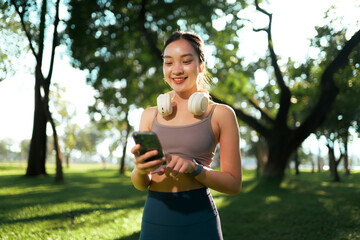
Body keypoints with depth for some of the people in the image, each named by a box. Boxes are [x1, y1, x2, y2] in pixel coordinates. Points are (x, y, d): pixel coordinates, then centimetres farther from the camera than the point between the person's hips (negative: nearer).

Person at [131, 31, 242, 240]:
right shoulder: (151, 115, 7)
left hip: (197, 221, -2)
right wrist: (141, 169, -17)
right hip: (154, 217, 3)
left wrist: (194, 168, -19)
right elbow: (139, 184, 6)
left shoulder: (221, 114, -2)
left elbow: (234, 184, -3)